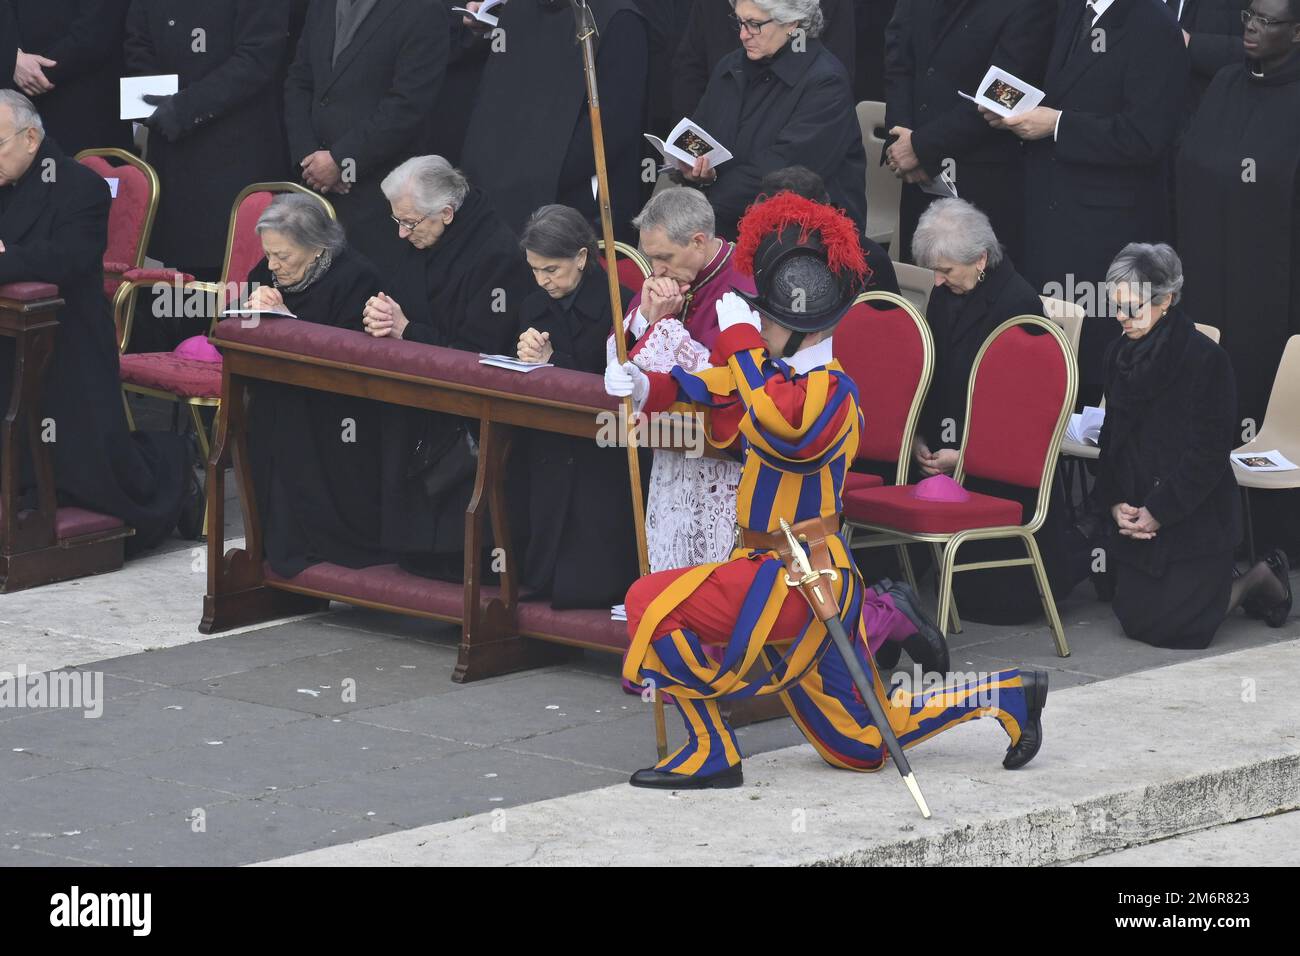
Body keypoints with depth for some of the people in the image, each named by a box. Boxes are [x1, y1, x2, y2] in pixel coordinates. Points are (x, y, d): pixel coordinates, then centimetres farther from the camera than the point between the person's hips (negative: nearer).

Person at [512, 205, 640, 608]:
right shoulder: (533, 308, 12)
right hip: (549, 459, 6)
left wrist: (552, 362, -16)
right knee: (544, 581, 1)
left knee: (590, 586, -10)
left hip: (604, 462, -6)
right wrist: (526, 356, -11)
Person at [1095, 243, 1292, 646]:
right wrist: (1115, 502, -3)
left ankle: (1260, 579, 13)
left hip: (1196, 518, -7)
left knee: (1167, 626, -12)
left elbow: (1209, 453, -16)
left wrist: (1159, 513, -16)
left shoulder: (1206, 359, -15)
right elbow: (1112, 435, 11)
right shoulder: (1120, 354, 6)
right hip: (1137, 510, 7)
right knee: (1133, 619, 5)